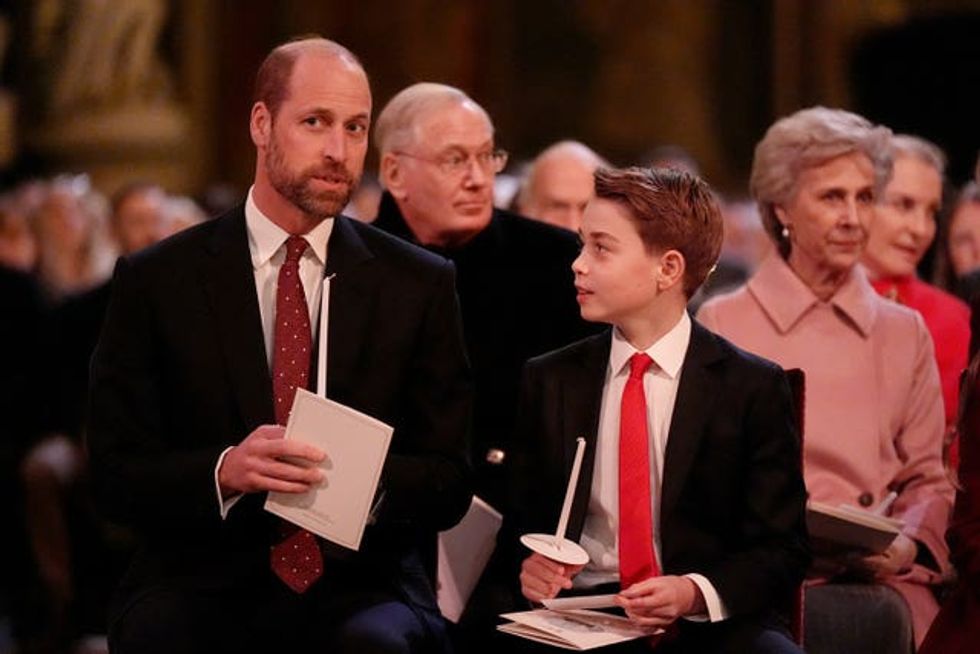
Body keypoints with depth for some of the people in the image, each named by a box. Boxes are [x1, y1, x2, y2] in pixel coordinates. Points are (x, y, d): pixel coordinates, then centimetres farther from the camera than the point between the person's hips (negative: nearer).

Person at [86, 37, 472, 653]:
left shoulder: (419, 285, 8)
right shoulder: (156, 280, 5)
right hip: (203, 584, 0)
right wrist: (226, 470, -20)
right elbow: (117, 470, 1)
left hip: (359, 585, 0)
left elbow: (449, 480, 7)